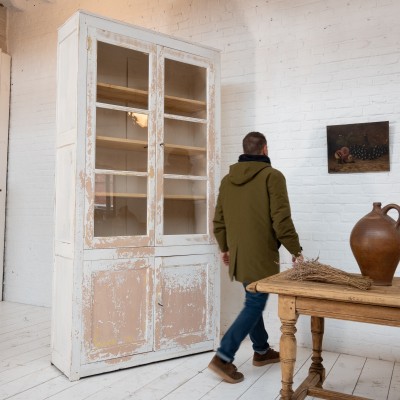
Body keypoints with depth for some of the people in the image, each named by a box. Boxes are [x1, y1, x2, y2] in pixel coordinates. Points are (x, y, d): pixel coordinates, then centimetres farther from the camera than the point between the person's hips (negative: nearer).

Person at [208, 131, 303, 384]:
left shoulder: (227, 179, 7)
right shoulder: (272, 176, -11)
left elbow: (219, 220, 11)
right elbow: (281, 220, -15)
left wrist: (225, 248, 23)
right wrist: (296, 250, -4)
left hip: (238, 254, 7)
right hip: (261, 255, -7)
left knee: (253, 302, 19)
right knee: (255, 305, 1)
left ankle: (262, 351, 32)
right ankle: (223, 357, -3)